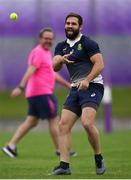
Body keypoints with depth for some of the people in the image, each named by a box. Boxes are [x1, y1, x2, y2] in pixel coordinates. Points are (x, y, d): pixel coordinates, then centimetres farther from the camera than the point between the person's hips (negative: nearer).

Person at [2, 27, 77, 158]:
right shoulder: (38, 52, -10)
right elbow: (30, 71, -22)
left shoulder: (46, 53, 22)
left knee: (31, 122, 7)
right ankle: (60, 150, 5)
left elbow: (53, 74, 31)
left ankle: (11, 146, 2)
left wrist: (67, 85, 33)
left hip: (36, 94, 10)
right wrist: (21, 87, -31)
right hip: (41, 93, -10)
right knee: (53, 120, -2)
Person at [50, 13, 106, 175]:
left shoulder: (88, 43, -4)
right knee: (63, 125, -6)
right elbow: (55, 67, 1)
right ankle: (64, 165, -7)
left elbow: (99, 64, -11)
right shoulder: (61, 46, 14)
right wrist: (60, 60, -22)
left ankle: (99, 159, -6)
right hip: (76, 89, 7)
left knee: (87, 123, -24)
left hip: (92, 86, -7)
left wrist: (87, 80, -24)